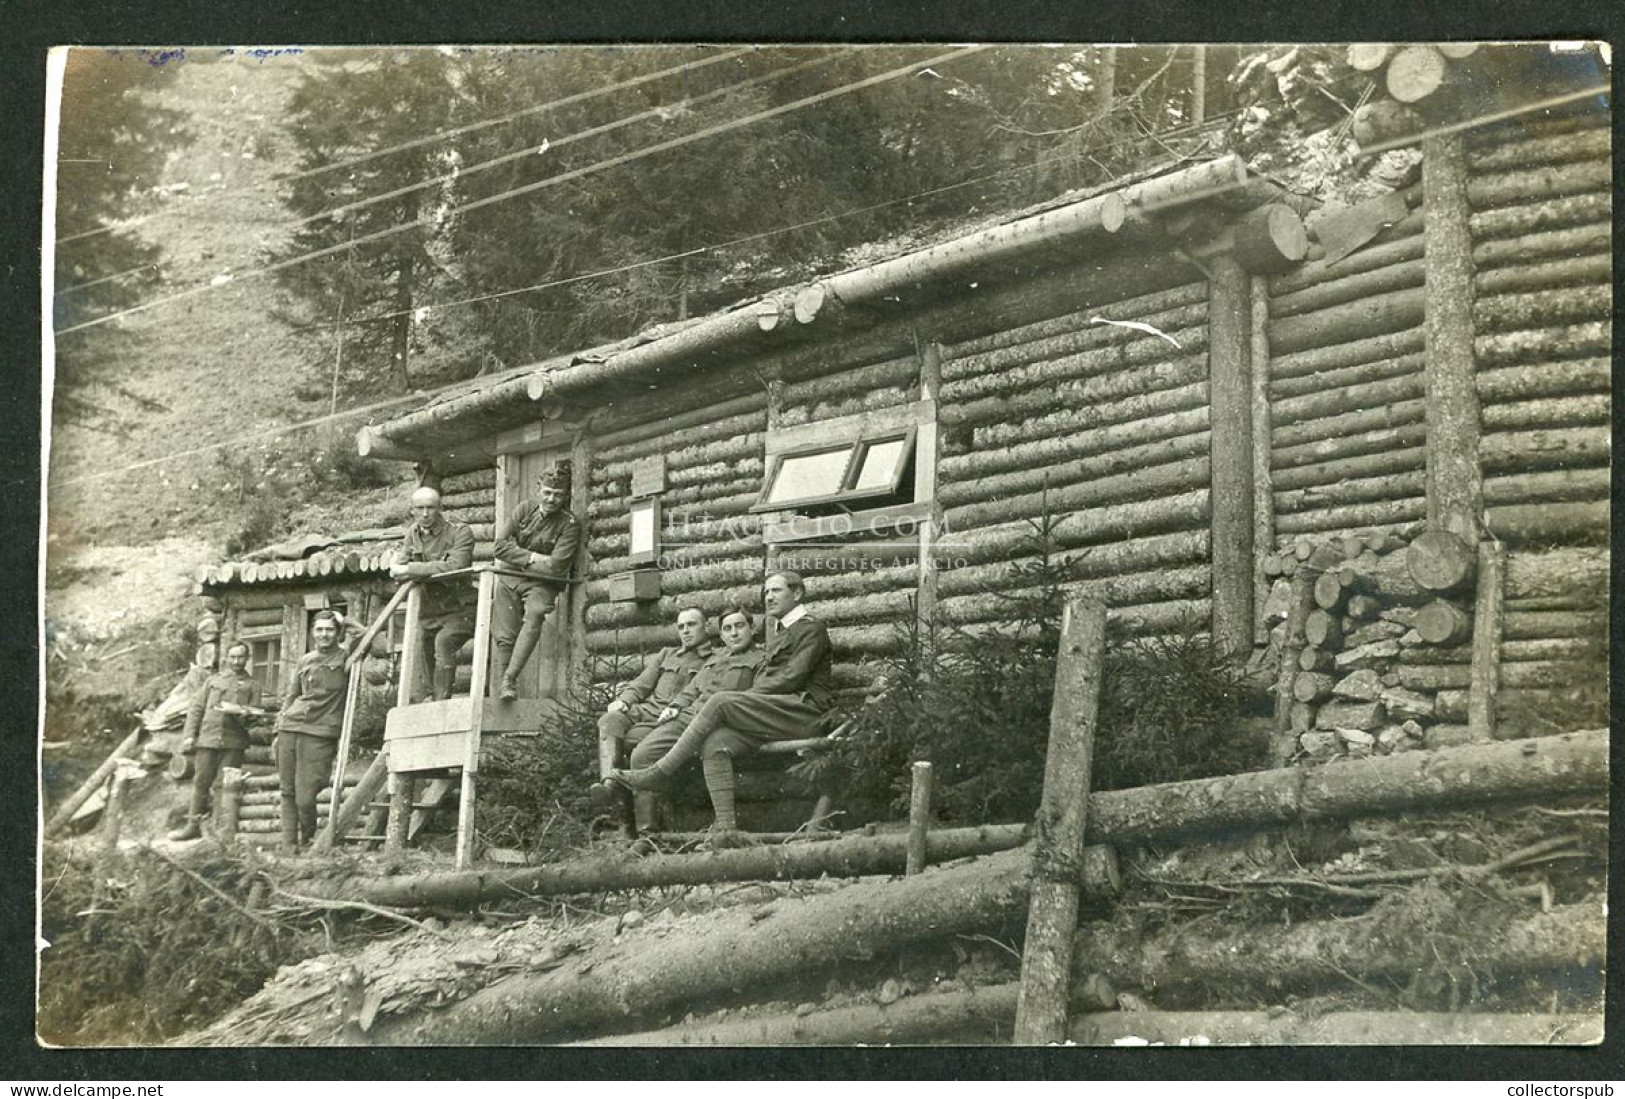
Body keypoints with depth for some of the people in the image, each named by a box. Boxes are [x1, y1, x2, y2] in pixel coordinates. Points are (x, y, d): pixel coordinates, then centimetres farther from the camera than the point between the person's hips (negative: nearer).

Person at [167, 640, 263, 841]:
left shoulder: (252, 686, 11)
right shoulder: (214, 680, 16)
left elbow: (254, 717, 3)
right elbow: (196, 708, 11)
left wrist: (239, 713, -18)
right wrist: (189, 735, 0)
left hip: (233, 743, -2)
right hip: (207, 738, 2)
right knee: (201, 782, 1)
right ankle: (193, 825, 7)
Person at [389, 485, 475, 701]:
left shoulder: (459, 532, -12)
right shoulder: (413, 532, 8)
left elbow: (455, 566, -28)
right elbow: (396, 571, 6)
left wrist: (412, 569, -27)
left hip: (457, 611, -7)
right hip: (427, 614, 7)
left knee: (443, 642, -29)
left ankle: (442, 702, -28)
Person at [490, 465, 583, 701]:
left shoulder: (569, 525, -8)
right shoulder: (525, 509, 3)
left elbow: (555, 567, -16)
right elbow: (499, 547, -2)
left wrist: (519, 561, -9)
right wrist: (532, 558, -12)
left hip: (542, 584, -4)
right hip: (510, 580, 4)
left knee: (534, 616, -31)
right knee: (504, 637, -6)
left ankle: (509, 679, -34)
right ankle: (504, 680, 13)